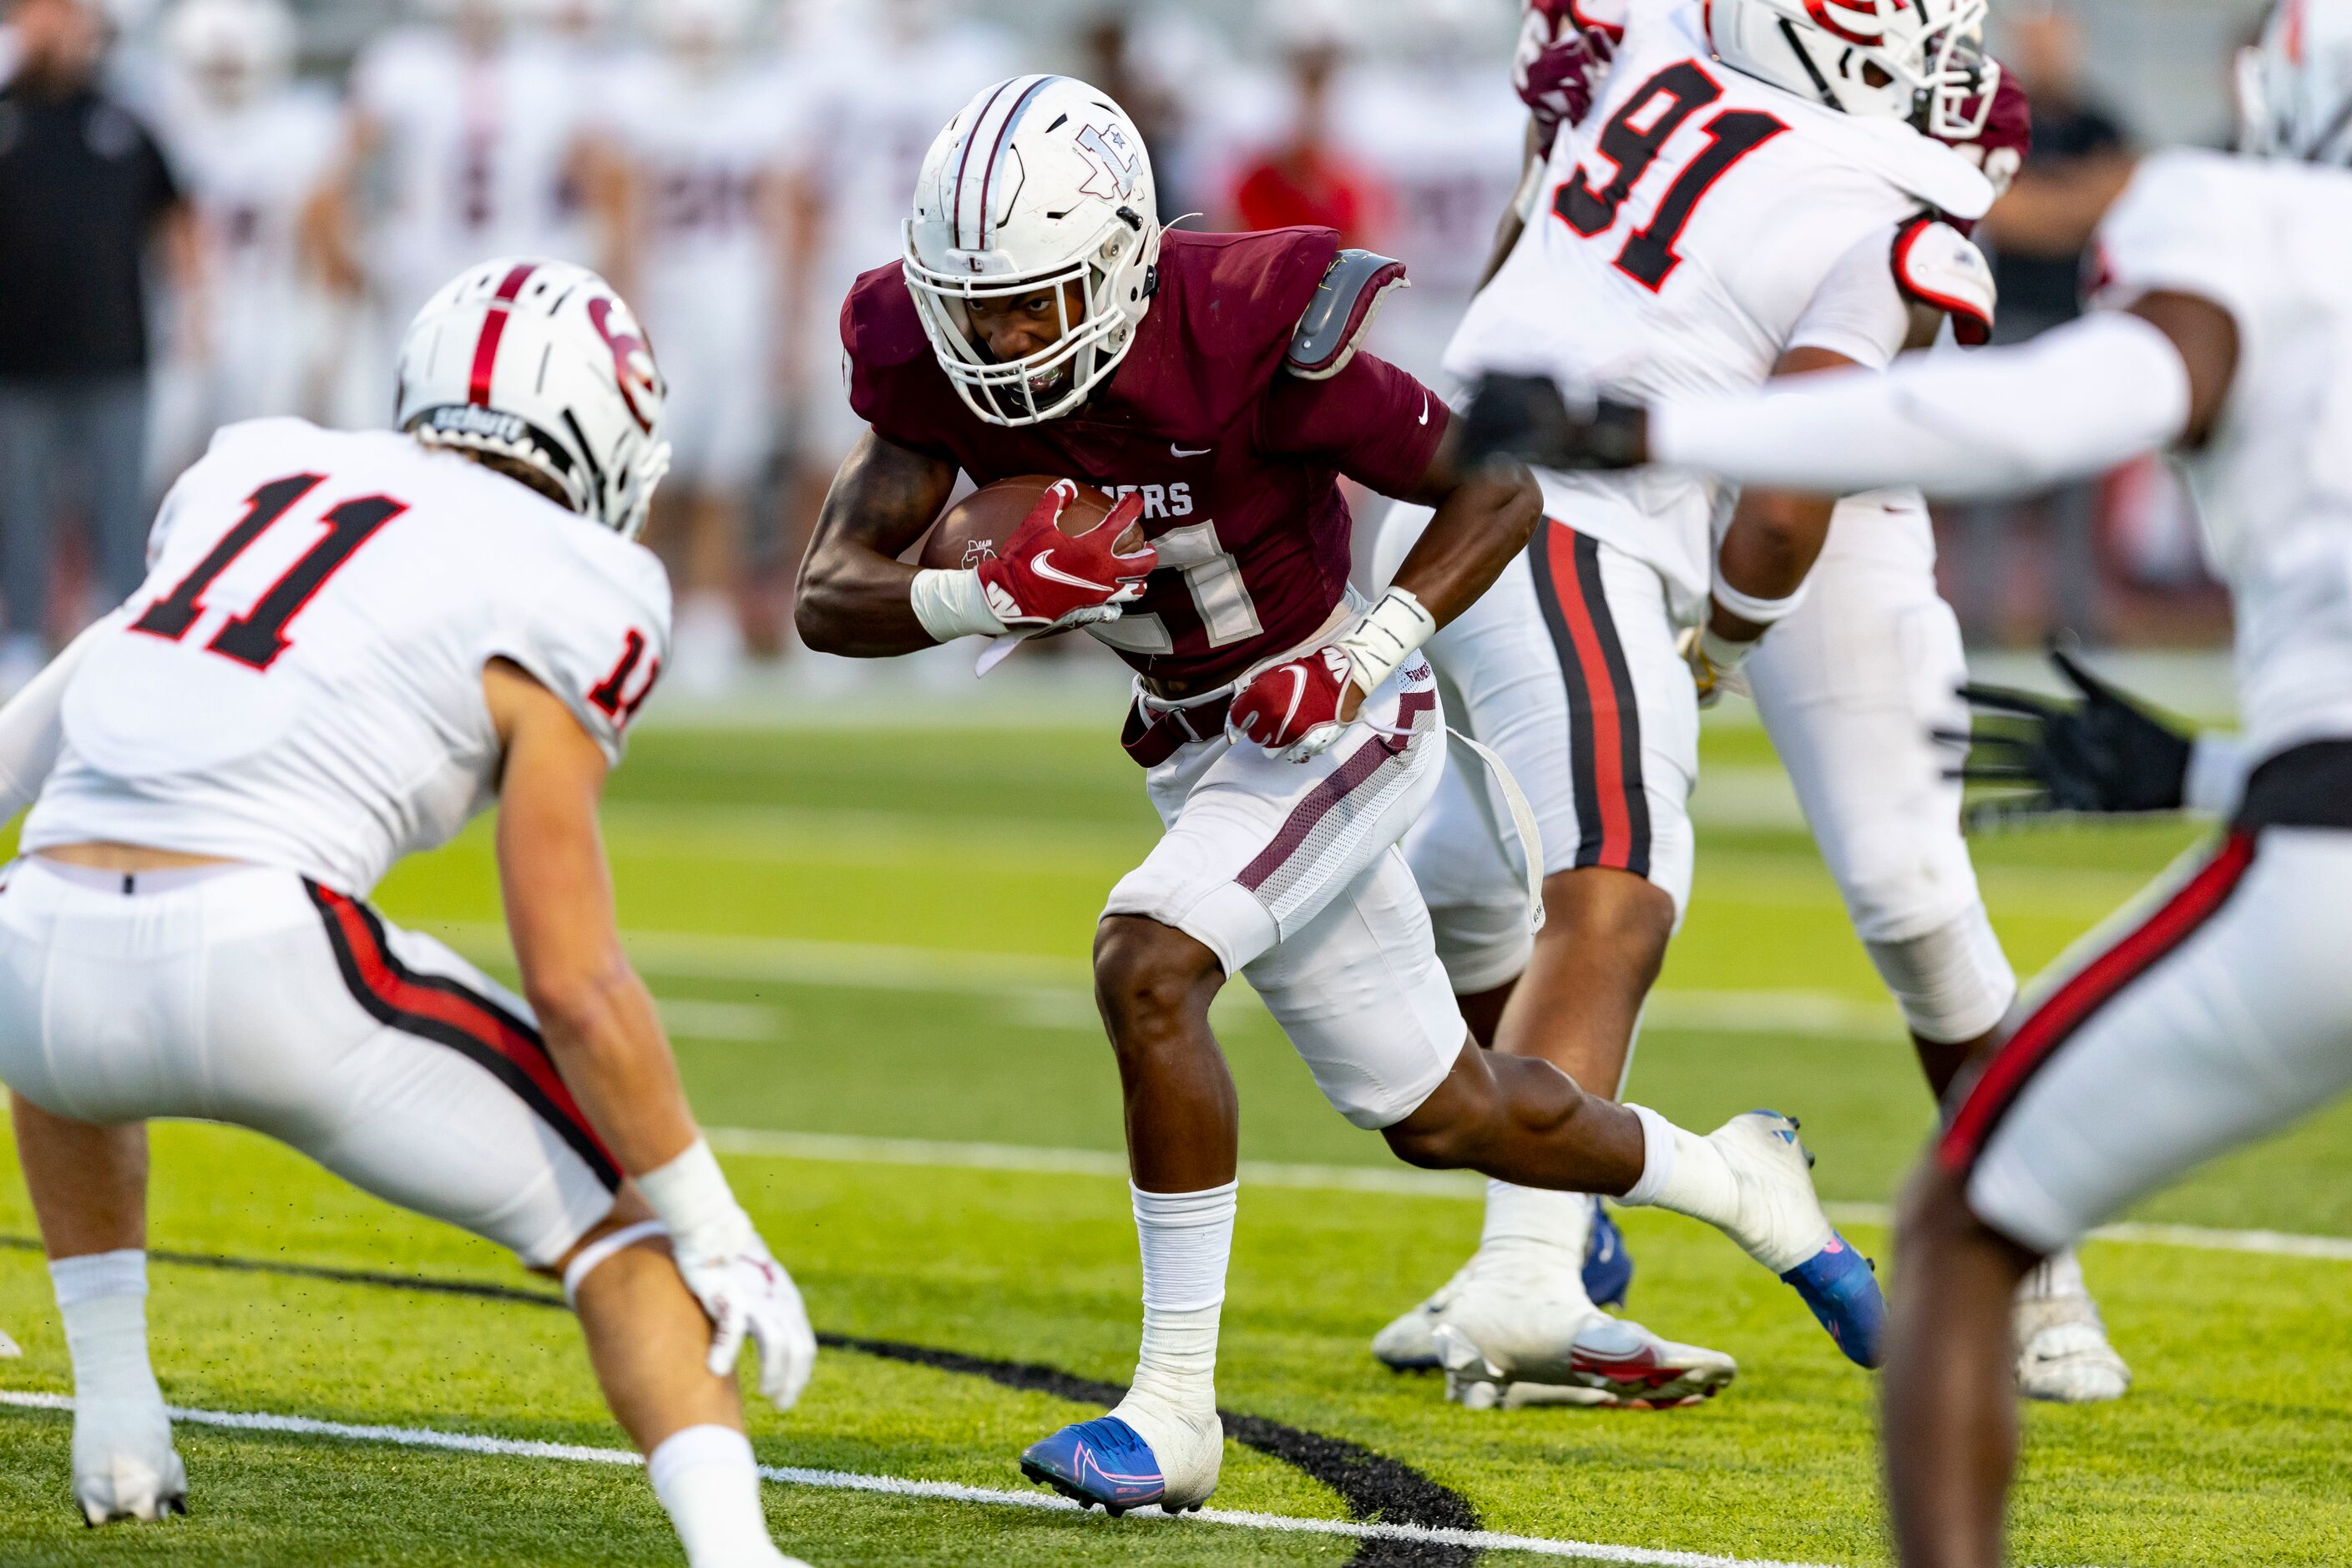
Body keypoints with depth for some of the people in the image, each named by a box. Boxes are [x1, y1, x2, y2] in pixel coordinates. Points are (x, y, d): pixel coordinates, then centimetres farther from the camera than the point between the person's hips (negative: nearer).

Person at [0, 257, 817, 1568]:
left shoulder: (258, 472, 20)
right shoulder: (554, 604, 3)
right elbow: (575, 989, -2)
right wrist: (715, 1231, 6)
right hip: (264, 968, -5)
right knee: (620, 1214, 10)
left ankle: (118, 1426, 37)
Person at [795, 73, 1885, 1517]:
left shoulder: (1243, 335, -29)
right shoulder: (942, 365, -15)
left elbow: (1500, 487, -17)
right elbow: (829, 599, -17)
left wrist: (1364, 658, -29)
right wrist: (993, 594, -36)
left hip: (1331, 721, -7)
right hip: (1196, 746, 7)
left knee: (1145, 966, -29)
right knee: (1437, 1114, 17)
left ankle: (1175, 1412, -21)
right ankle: (1737, 1182, 45)